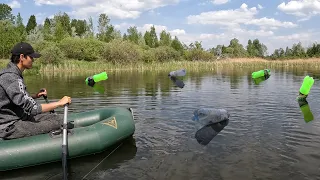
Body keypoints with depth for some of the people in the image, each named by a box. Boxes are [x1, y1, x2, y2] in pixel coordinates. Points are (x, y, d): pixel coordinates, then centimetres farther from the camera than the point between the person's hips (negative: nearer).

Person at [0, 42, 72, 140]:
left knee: (61, 118, 3)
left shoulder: (12, 73, 9)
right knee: (59, 123, -19)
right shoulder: (11, 78, -22)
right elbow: (33, 108, -25)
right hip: (9, 128, -10)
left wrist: (35, 96, 6)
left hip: (18, 117, 10)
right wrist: (60, 103, -17)